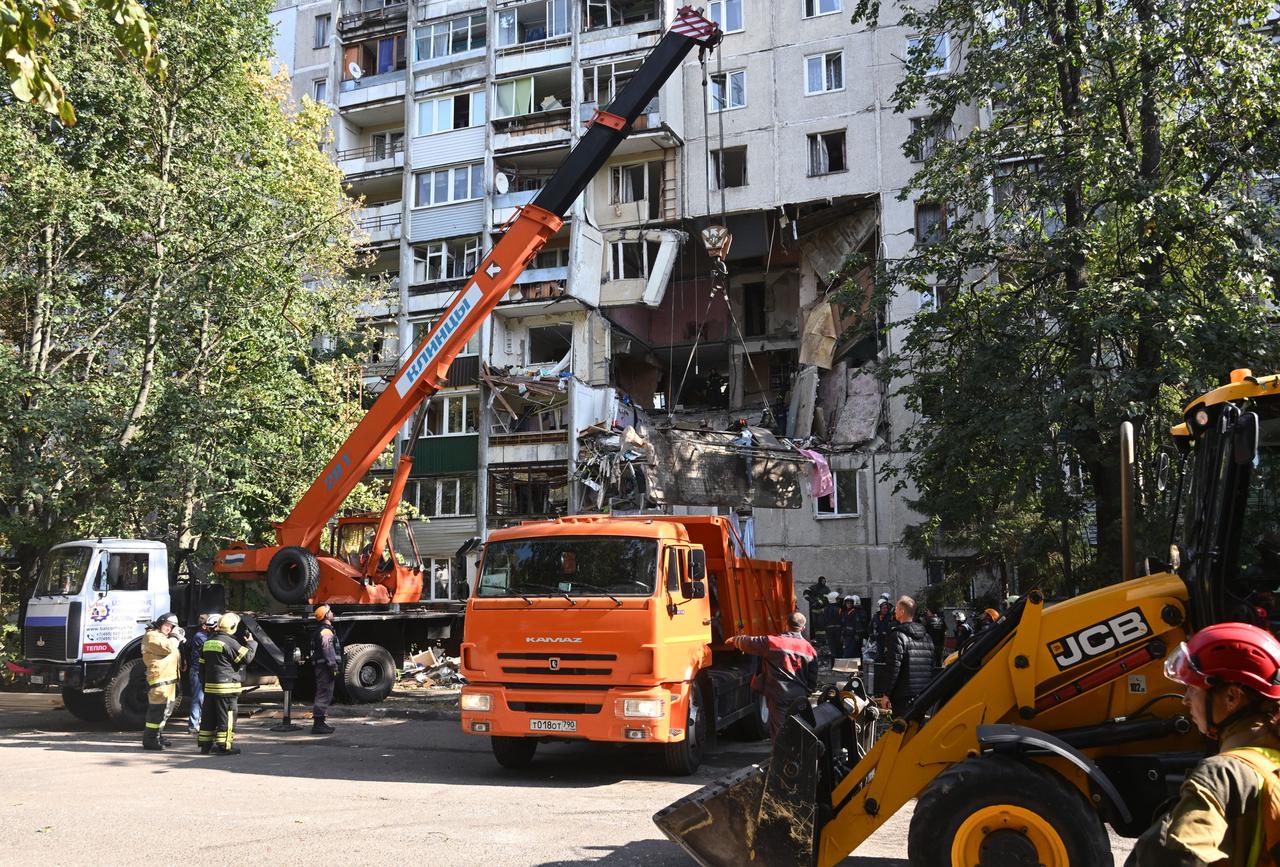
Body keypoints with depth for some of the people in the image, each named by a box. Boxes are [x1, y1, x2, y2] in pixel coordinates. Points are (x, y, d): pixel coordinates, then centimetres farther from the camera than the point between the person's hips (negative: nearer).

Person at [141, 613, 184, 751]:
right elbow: (168, 648, -21)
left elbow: (175, 653, 28)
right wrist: (175, 636, -7)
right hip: (159, 679, -10)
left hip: (170, 679, 10)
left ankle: (158, 735, 28)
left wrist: (180, 639, 14)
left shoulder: (165, 637, 22)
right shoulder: (151, 636, -9)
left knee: (166, 710, 18)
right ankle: (149, 740, -6)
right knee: (157, 710, -10)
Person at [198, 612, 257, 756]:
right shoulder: (230, 642, -13)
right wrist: (251, 643, 5)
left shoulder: (208, 641, 13)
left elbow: (202, 664, 18)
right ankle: (224, 746, -2)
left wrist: (204, 682, 23)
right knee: (226, 717, -3)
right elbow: (247, 657, -11)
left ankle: (205, 744, 18)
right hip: (226, 687, -8)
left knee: (208, 716, 13)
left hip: (209, 685, 8)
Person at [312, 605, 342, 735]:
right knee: (324, 695, -10)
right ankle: (318, 724, -10)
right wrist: (334, 668, -21)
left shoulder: (323, 631, 20)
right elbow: (328, 651, -21)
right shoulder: (326, 631, -14)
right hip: (326, 668, -11)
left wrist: (334, 667, 26)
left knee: (323, 695, 15)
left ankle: (319, 723, 21)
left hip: (322, 667, 11)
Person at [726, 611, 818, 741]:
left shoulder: (773, 642, -6)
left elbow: (748, 643, 3)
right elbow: (813, 679, 10)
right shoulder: (810, 650, 6)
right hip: (800, 699, 3)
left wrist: (735, 639, 23)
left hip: (779, 697, -3)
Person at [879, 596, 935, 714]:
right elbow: (932, 666, 15)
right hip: (923, 695, 7)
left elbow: (893, 667, -15)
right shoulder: (926, 636, 12)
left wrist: (886, 693, -10)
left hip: (903, 696, -7)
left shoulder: (898, 636, -11)